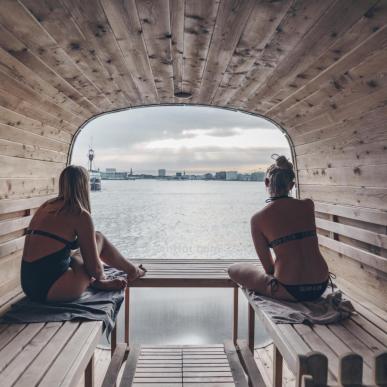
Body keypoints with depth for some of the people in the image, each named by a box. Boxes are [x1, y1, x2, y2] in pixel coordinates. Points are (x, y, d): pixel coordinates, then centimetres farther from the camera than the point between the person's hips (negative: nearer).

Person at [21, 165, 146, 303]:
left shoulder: (46, 206, 11)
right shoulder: (80, 215, -12)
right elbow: (94, 267, -9)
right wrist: (101, 276, 16)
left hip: (29, 285, 8)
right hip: (51, 288, -8)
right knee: (99, 237, 6)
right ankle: (132, 270, 26)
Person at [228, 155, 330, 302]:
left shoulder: (258, 219, -8)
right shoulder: (308, 205, 1)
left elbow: (269, 268, -1)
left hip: (290, 291, -5)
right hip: (321, 286, 5)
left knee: (233, 269, 15)